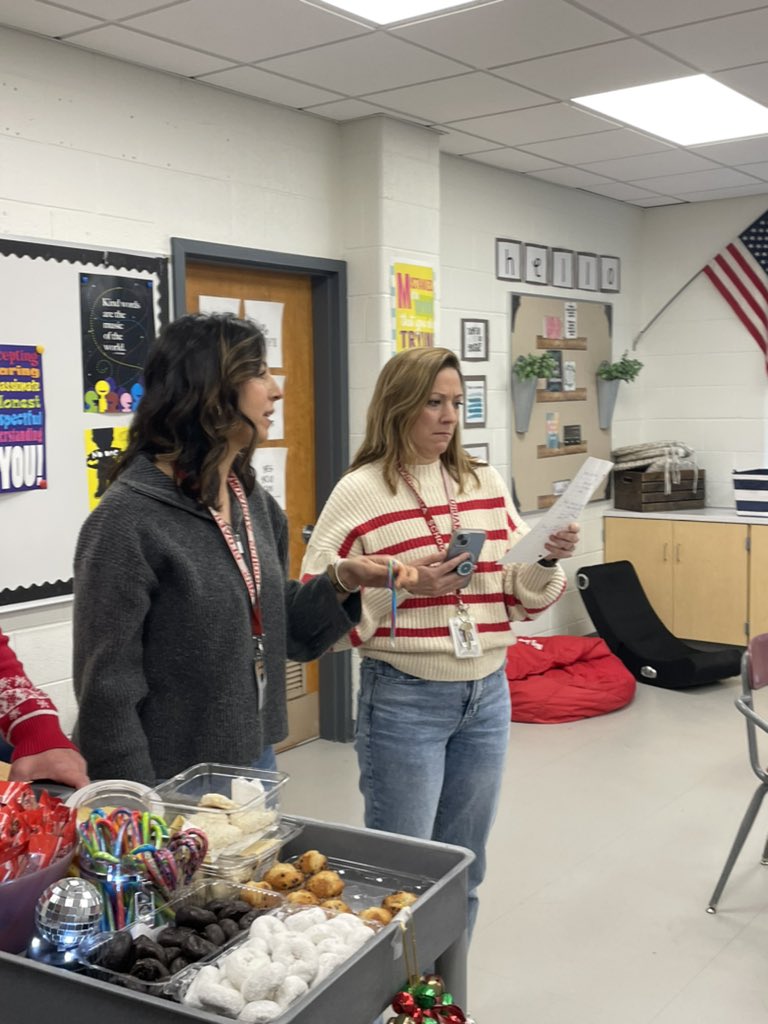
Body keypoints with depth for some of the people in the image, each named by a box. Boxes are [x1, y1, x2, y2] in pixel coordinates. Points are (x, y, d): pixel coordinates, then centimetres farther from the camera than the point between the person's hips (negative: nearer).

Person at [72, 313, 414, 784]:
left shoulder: (256, 503, 3)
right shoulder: (128, 518, -20)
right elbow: (107, 689, -18)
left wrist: (340, 582, -6)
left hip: (255, 764, 7)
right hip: (174, 786, -7)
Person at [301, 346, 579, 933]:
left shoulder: (486, 483, 7)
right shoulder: (359, 492, -8)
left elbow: (521, 598, 10)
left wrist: (548, 560, -9)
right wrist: (402, 585, -20)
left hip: (488, 694, 5)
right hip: (405, 701, -5)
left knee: (465, 867, 19)